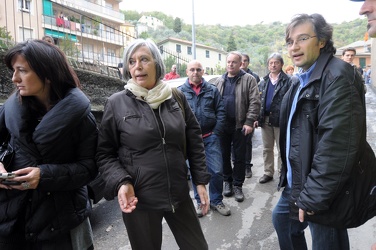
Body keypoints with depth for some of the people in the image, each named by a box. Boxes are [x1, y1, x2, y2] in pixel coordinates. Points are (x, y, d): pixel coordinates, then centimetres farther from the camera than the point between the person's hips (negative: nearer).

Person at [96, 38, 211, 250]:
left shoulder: (177, 98, 0)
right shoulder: (116, 103, -6)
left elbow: (195, 142, 6)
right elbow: (105, 153, -2)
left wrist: (200, 181, 4)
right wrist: (121, 182, -17)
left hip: (179, 194, 3)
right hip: (138, 200, -2)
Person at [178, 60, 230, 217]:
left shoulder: (212, 90, 5)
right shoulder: (180, 92, 1)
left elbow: (221, 112, 3)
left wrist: (216, 133, -5)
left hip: (210, 137, 1)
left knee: (216, 170, 1)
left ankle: (216, 201, 22)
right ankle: (200, 202, 28)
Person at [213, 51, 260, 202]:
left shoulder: (249, 79, -2)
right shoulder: (219, 81, 10)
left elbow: (255, 102, -8)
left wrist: (249, 122, -15)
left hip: (240, 125, -3)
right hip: (222, 125, 3)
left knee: (239, 157, 6)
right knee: (224, 155, 12)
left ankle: (238, 185, 20)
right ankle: (227, 182, 29)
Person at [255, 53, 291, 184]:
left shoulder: (287, 81, -5)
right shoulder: (263, 82, 12)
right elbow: (258, 101, 11)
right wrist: (257, 118, 5)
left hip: (280, 119, -5)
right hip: (265, 119, 5)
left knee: (282, 149, 5)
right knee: (267, 148, 13)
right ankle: (268, 173, 25)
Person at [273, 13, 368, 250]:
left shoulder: (338, 76, -19)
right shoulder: (302, 79, 11)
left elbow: (336, 144, -27)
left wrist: (313, 196, -24)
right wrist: (294, 181, 16)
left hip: (324, 193, -9)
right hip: (297, 181, 9)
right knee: (281, 219, 24)